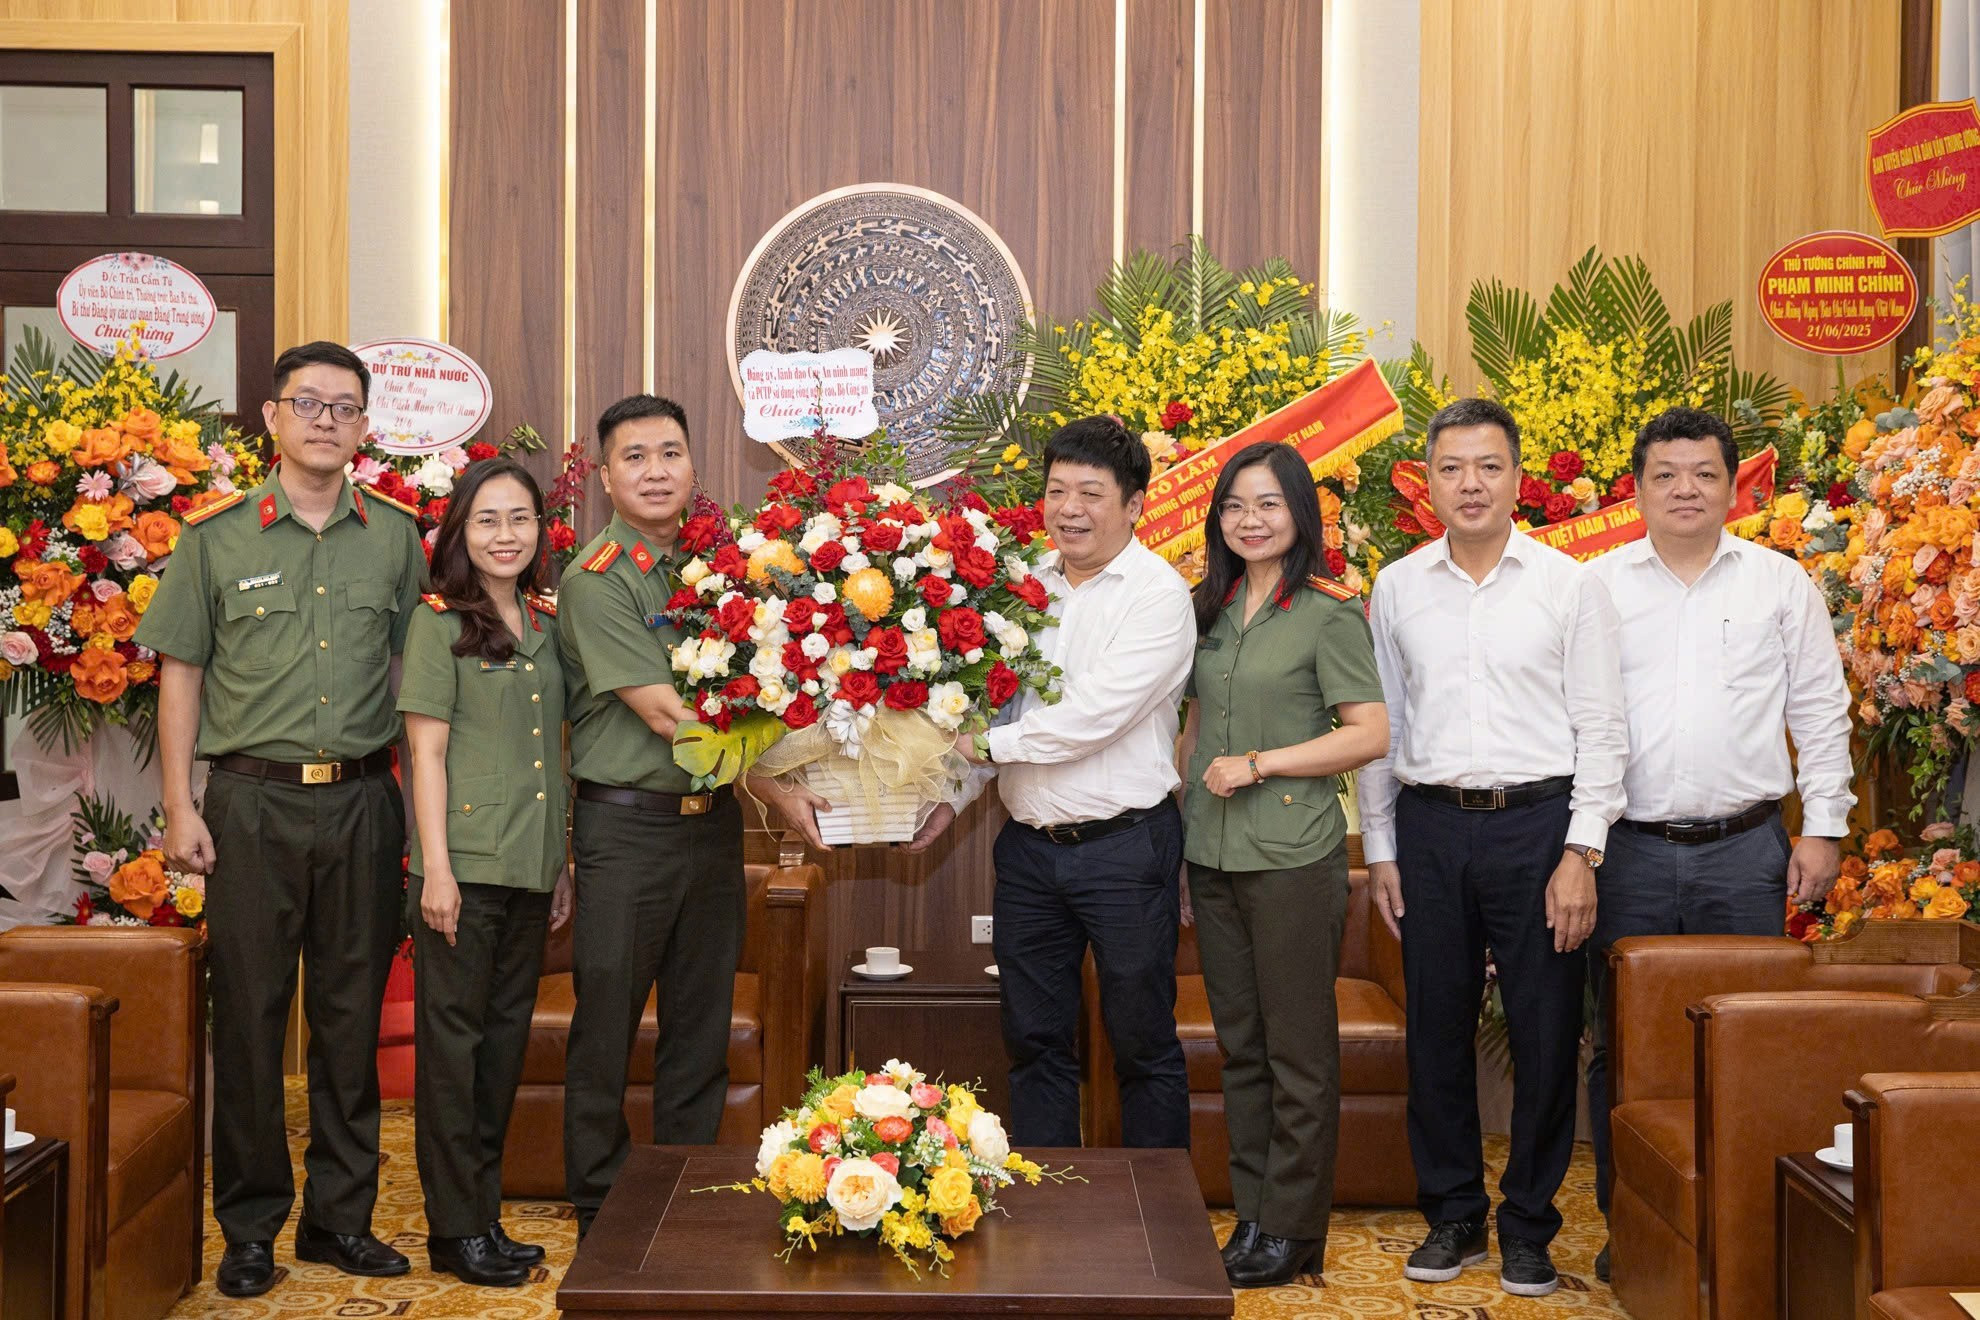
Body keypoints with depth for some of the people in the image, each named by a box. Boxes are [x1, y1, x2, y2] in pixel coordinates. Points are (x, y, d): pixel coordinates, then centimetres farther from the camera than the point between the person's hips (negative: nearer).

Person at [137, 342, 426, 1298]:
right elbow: (180, 673, 4)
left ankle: (340, 1217, 19)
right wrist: (180, 807, -3)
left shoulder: (397, 538, 8)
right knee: (250, 1014, 2)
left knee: (352, 1013, 7)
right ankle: (249, 1227, 14)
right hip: (252, 799, -2)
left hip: (363, 799, 2)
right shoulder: (216, 537, 3)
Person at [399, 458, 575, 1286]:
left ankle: (486, 1212, 22)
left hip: (530, 868, 6)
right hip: (464, 862, -6)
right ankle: (455, 1227, 8)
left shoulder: (548, 627, 12)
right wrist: (435, 867, -14)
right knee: (453, 1036, 1)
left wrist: (563, 863, 14)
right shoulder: (440, 623, -4)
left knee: (506, 1036, 11)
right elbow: (427, 752, -8)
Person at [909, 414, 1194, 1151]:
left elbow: (1095, 716, -19)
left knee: (1143, 1044, 6)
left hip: (1124, 846, -6)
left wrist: (985, 745, -13)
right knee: (1035, 1040, 14)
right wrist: (951, 798, 4)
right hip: (1029, 847, 6)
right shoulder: (1026, 585, 9)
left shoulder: (1158, 594, -10)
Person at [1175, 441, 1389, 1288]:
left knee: (1298, 1051, 3)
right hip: (1212, 853, 6)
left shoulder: (1330, 613, -6)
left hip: (1294, 855, -6)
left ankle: (1293, 1229, 13)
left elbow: (1372, 733, -12)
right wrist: (1177, 789, 9)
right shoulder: (1208, 609, 12)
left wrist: (1258, 764, -14)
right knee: (1238, 1044, 12)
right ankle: (1251, 1213, 22)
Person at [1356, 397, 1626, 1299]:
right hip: (1430, 826, 2)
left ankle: (1528, 1226, 18)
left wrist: (1581, 853, -8)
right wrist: (1380, 850, 7)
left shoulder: (1570, 586, 1)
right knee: (1436, 1029, 8)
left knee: (1545, 1035, 3)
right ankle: (1452, 1216, 23)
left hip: (1538, 823, -2)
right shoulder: (1397, 589, 8)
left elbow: (1600, 730, 0)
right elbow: (1379, 726, 11)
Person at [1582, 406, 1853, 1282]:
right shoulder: (1597, 587, 5)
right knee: (1623, 1041, 4)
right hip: (1627, 849, 0)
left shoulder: (1782, 585, 7)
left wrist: (1824, 826, 3)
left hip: (1746, 851, 0)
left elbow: (1820, 713, 9)